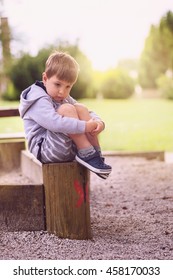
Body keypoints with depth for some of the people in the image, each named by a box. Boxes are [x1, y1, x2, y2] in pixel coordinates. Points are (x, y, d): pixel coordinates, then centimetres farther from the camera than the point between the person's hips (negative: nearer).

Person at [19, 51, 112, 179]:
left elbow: (90, 114, 13)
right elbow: (53, 122, -32)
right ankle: (87, 155, -23)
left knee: (80, 108, -5)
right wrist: (85, 126, -33)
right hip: (45, 150, -9)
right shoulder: (38, 101, -14)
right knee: (66, 109, -23)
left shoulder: (65, 98, 17)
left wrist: (98, 122, -12)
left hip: (70, 148, 9)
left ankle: (97, 154, -13)